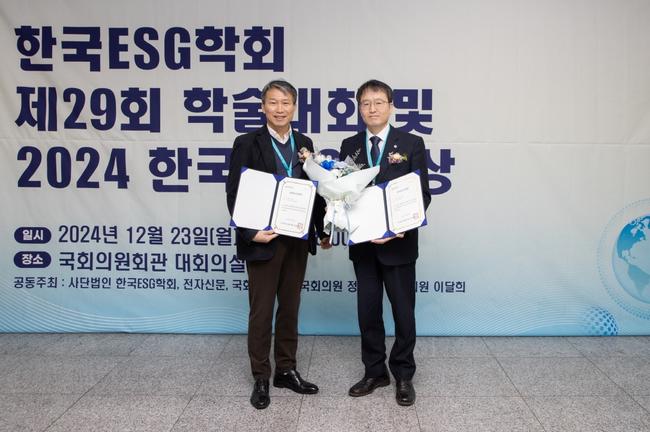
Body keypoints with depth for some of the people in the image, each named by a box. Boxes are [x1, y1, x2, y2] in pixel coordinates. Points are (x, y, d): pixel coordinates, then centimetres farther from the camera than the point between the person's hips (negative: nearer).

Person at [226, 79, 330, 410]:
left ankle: (286, 370, 28)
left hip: (298, 239, 5)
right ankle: (261, 378, 19)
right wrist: (250, 233, -18)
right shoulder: (247, 143, -5)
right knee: (261, 312, 5)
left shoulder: (304, 144, 9)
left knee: (290, 308, 14)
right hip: (264, 240, -4)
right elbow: (234, 194, -9)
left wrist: (323, 231, 8)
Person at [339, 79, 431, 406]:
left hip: (399, 242, -2)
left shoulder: (411, 144, -1)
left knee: (403, 311, 7)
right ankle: (374, 372, 26)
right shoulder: (349, 146, 8)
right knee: (368, 311, 10)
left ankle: (403, 375, 23)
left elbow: (422, 194, -4)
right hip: (362, 242, 3)